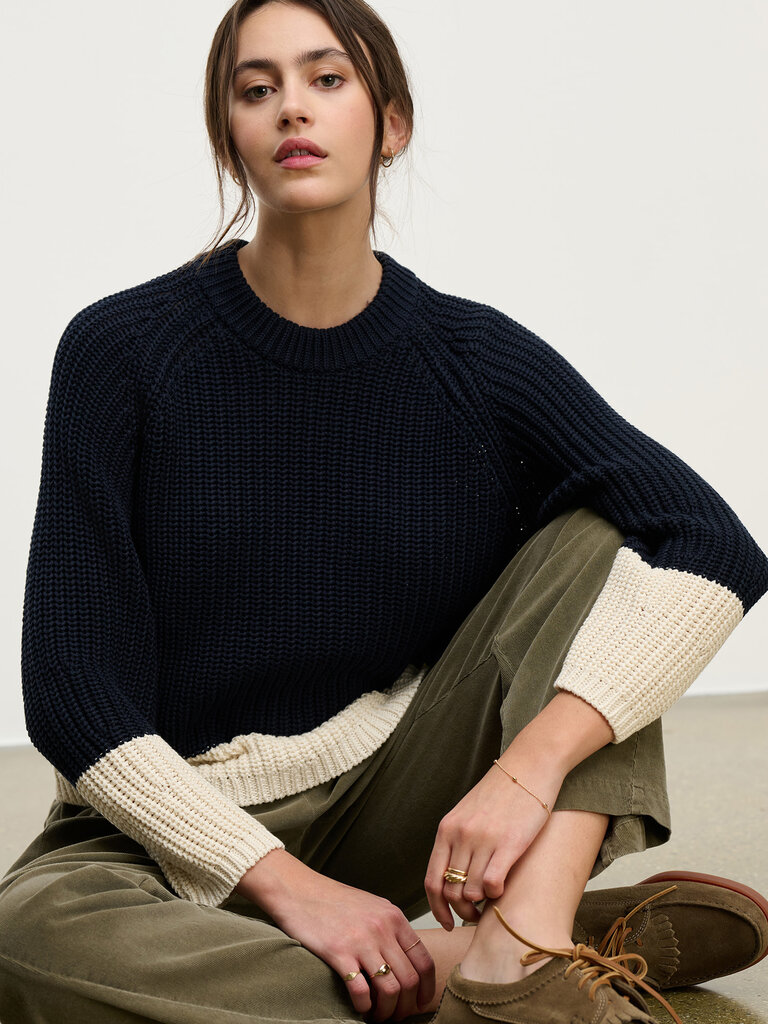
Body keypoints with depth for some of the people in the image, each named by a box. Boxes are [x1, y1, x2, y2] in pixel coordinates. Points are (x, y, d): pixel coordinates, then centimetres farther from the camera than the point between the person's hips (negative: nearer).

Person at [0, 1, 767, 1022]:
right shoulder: (121, 350, -8)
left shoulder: (471, 356, -4)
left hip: (399, 802, 2)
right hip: (181, 824, -2)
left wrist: (531, 764, -30)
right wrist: (285, 882, -22)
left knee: (600, 529, -12)